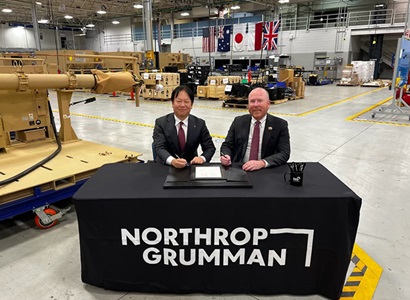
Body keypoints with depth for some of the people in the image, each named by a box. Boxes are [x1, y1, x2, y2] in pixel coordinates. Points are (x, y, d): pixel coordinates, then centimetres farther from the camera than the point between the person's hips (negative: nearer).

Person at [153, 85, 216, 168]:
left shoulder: (199, 124, 2)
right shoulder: (161, 123, -3)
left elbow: (210, 147, 2)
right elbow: (159, 148, -15)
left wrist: (202, 158, -21)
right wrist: (172, 161, -36)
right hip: (165, 166, -1)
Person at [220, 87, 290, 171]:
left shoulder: (280, 125, -2)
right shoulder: (238, 122, 5)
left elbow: (284, 153, -8)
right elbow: (227, 145, 9)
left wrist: (262, 163, -25)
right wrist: (225, 157, -14)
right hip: (239, 170, 2)